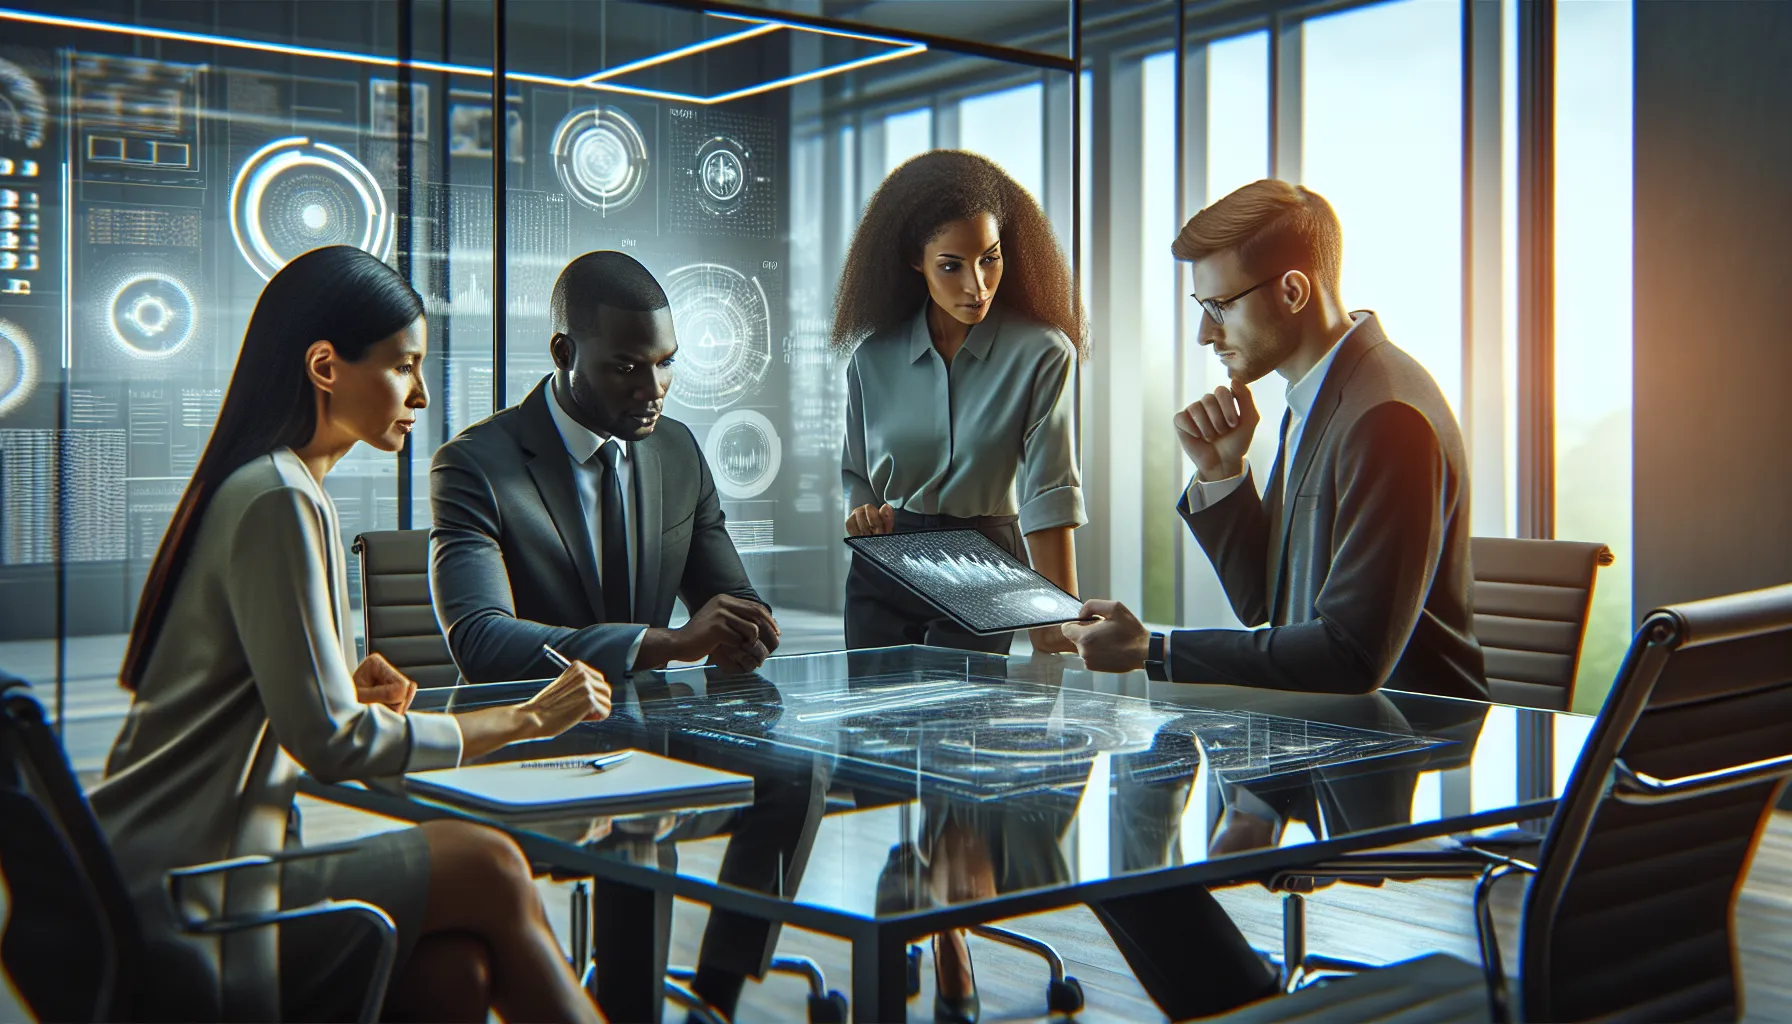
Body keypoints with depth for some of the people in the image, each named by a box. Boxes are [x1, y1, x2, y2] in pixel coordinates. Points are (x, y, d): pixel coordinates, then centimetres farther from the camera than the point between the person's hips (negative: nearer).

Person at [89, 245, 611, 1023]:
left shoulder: (268, 487, 14)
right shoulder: (278, 501, -17)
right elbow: (331, 743, -20)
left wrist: (347, 688, 1)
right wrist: (528, 719, -12)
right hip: (183, 903, -8)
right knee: (490, 870, -10)